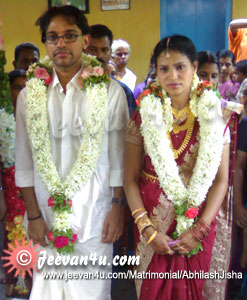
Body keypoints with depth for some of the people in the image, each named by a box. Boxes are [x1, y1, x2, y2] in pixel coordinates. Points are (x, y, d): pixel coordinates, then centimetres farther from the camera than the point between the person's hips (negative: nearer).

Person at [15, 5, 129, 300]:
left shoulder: (110, 91, -2)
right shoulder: (30, 94, 3)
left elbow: (119, 157, 0)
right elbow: (24, 163, 4)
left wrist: (118, 208, -2)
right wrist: (33, 215, 2)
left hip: (95, 217, -1)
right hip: (47, 215, 2)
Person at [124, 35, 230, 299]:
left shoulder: (213, 116, -3)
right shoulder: (143, 116, -3)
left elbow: (221, 180, -4)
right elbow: (130, 179, -5)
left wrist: (199, 229, -12)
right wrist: (147, 229, -13)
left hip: (198, 223, 0)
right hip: (153, 220, 0)